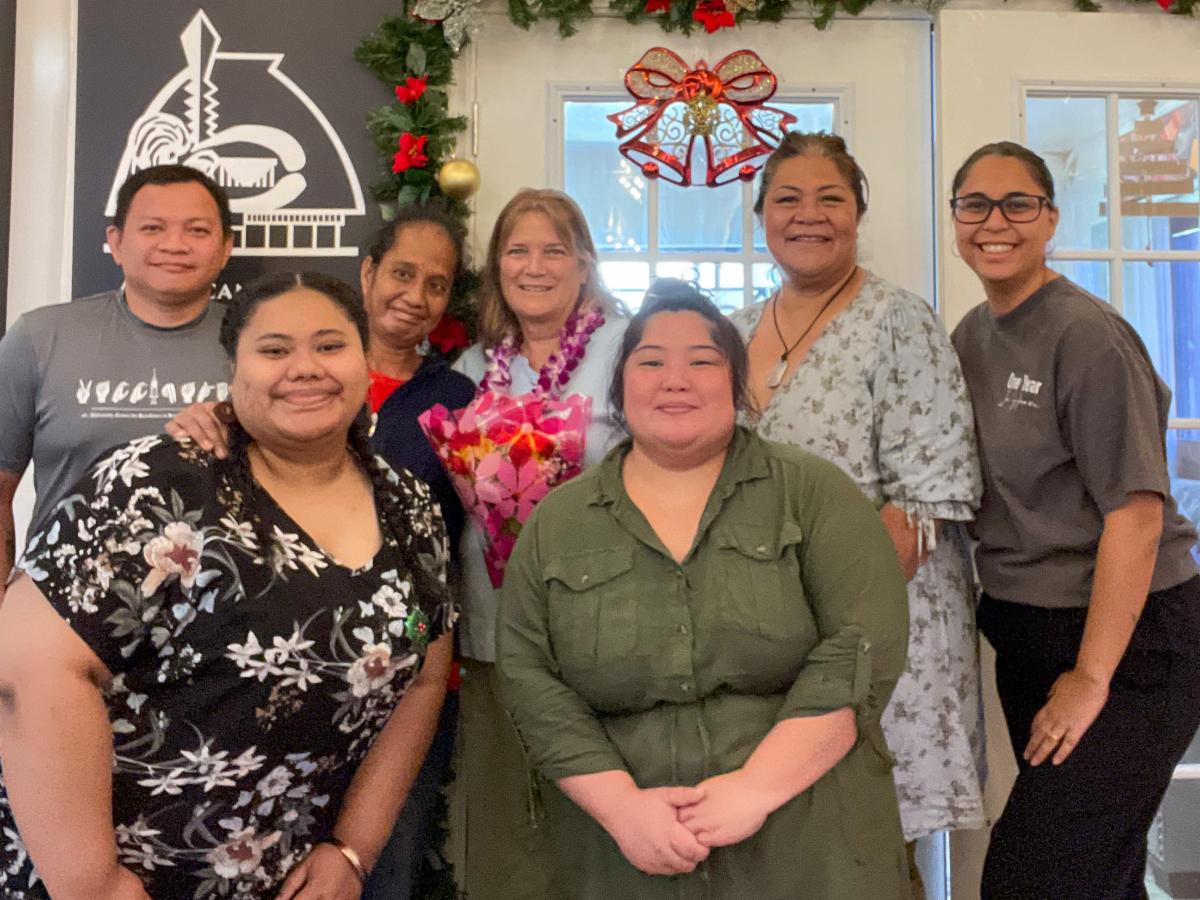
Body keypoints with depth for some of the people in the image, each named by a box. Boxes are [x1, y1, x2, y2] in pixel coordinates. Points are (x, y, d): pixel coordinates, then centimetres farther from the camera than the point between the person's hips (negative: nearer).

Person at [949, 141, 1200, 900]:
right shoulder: (973, 335, 6)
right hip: (1027, 635, 7)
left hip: (1128, 638, -7)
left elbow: (1137, 512, -20)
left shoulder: (1087, 336, -16)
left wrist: (1091, 678, -18)